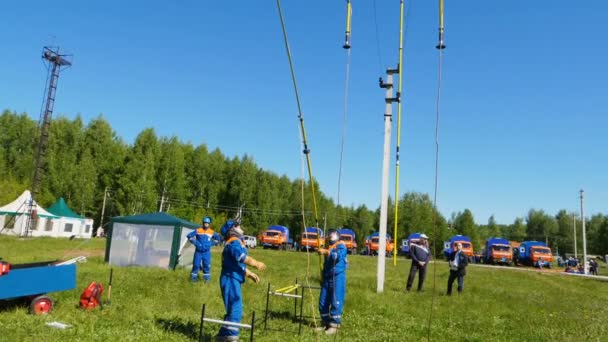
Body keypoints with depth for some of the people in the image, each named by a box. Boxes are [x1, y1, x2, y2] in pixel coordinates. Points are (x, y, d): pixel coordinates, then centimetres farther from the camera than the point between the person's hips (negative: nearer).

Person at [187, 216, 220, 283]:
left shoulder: (212, 232, 1)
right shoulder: (198, 230, -4)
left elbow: (217, 238, 15)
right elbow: (189, 236, -1)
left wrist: (211, 243, 4)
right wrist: (195, 242, -6)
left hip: (207, 252, 1)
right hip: (198, 251, -1)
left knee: (207, 265, 1)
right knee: (196, 264, 1)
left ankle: (207, 278, 13)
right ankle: (193, 277, 14)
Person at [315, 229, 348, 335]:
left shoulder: (341, 246, -3)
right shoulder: (329, 247, 20)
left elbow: (338, 256, -24)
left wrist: (326, 252, -29)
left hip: (338, 277, -8)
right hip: (327, 277, 8)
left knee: (336, 302, -8)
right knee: (323, 302, 7)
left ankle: (334, 325, -2)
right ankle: (325, 323, 17)